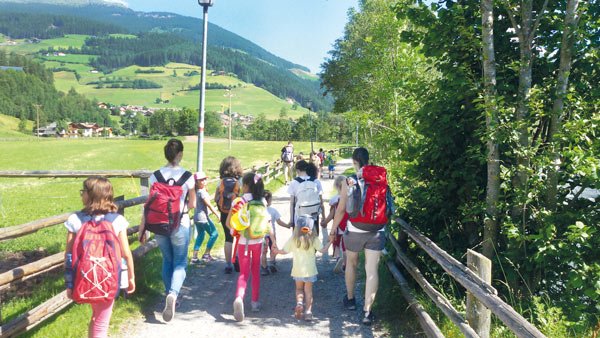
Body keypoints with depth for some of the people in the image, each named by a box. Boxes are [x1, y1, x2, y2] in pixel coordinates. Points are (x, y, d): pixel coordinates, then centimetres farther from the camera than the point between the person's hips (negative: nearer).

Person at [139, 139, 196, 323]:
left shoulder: (156, 175, -3)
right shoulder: (187, 176, -9)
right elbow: (192, 204, -2)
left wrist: (142, 228, 2)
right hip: (180, 225, -3)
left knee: (167, 261, 21)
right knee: (180, 264, 7)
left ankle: (170, 295, 29)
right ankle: (173, 294, -17)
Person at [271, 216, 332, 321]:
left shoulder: (293, 239, -3)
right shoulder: (314, 239, -6)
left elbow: (284, 251, 1)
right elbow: (322, 250, -3)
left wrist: (276, 250, 18)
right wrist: (330, 242, 11)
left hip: (297, 270, 1)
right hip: (310, 269, -1)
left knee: (299, 288, 18)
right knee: (308, 290, 8)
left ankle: (299, 302, -7)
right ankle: (308, 312, 2)